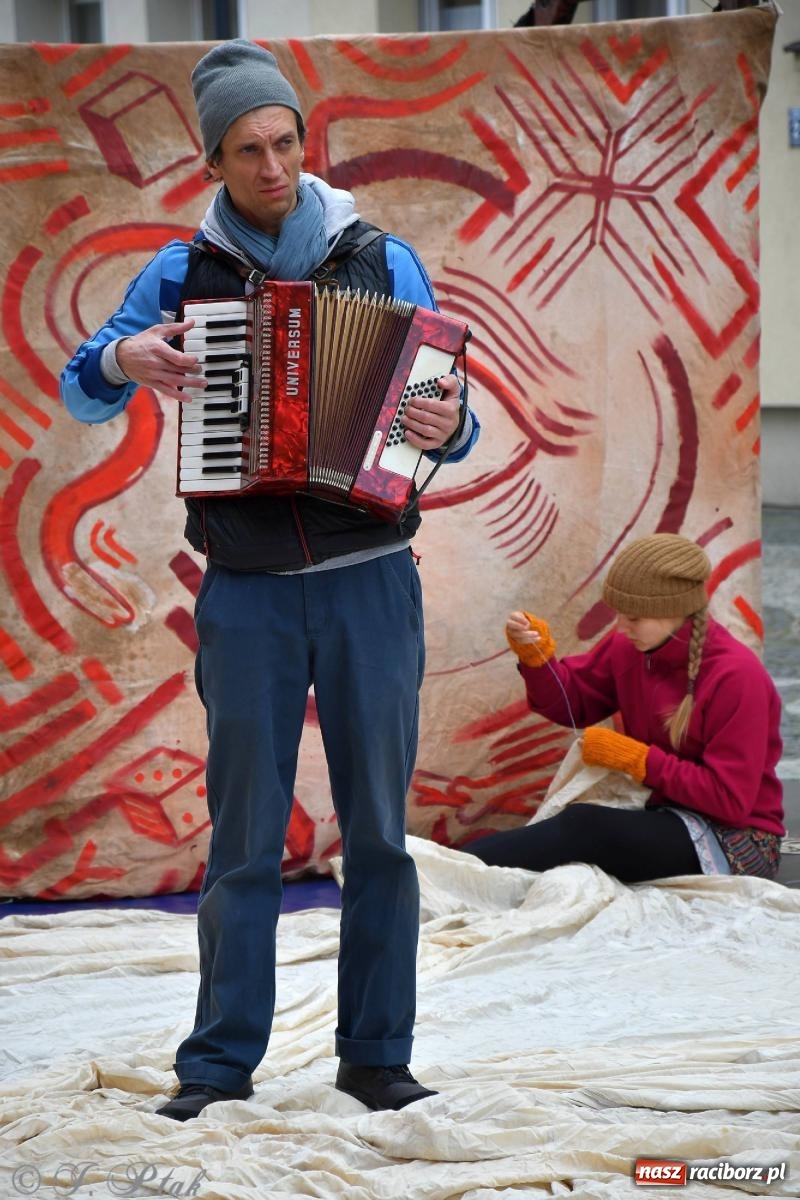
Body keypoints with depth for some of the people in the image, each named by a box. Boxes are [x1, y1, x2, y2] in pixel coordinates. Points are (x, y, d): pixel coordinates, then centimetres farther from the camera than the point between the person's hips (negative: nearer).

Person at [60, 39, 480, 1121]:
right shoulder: (183, 273, 5)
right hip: (247, 593, 0)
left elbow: (449, 417, 7)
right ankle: (221, 1063, 7)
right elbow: (81, 395, 12)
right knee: (245, 837, 1)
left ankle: (376, 1055, 12)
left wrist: (448, 431, -16)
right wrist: (123, 360, -10)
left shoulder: (383, 261, 5)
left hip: (371, 584, 0)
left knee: (378, 828, 4)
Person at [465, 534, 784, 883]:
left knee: (584, 826, -26)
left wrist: (632, 758, -18)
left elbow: (729, 800, -21)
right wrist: (535, 655, -8)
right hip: (669, 821, 8)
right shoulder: (628, 649, 1)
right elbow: (571, 703, 13)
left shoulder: (737, 677, -19)